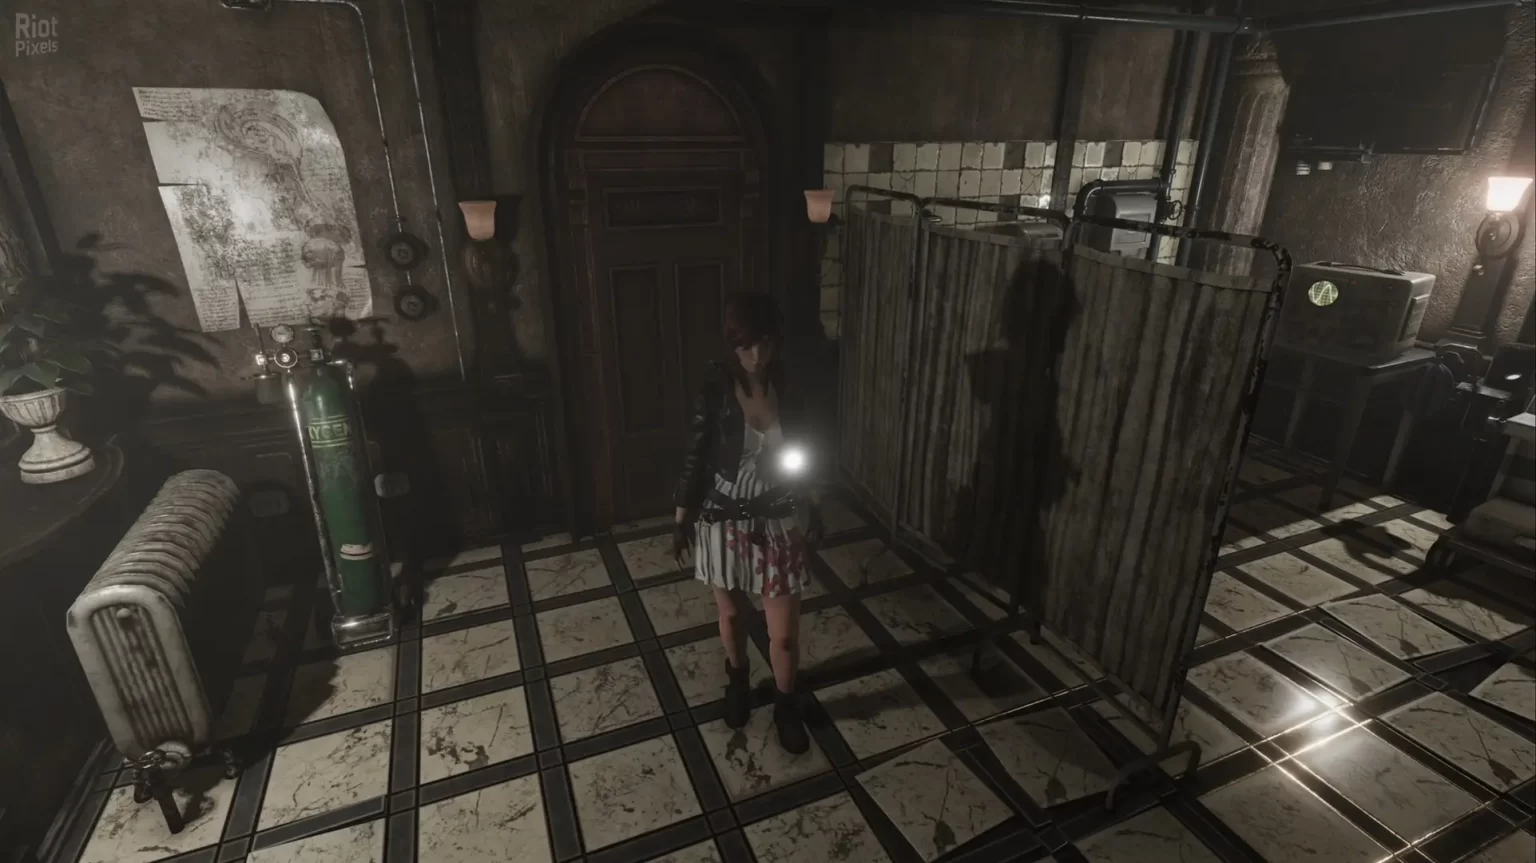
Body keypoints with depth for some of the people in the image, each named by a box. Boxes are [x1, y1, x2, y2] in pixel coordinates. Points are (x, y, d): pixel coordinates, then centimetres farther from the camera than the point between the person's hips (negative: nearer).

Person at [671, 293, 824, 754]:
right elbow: (694, 461, -6)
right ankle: (738, 680, 50)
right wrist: (681, 518, 0)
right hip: (725, 523, -1)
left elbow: (802, 456, 5)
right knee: (731, 615, 21)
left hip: (778, 522, 1)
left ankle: (786, 705, 35)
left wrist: (813, 510, 11)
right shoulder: (713, 395, -16)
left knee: (785, 632, 7)